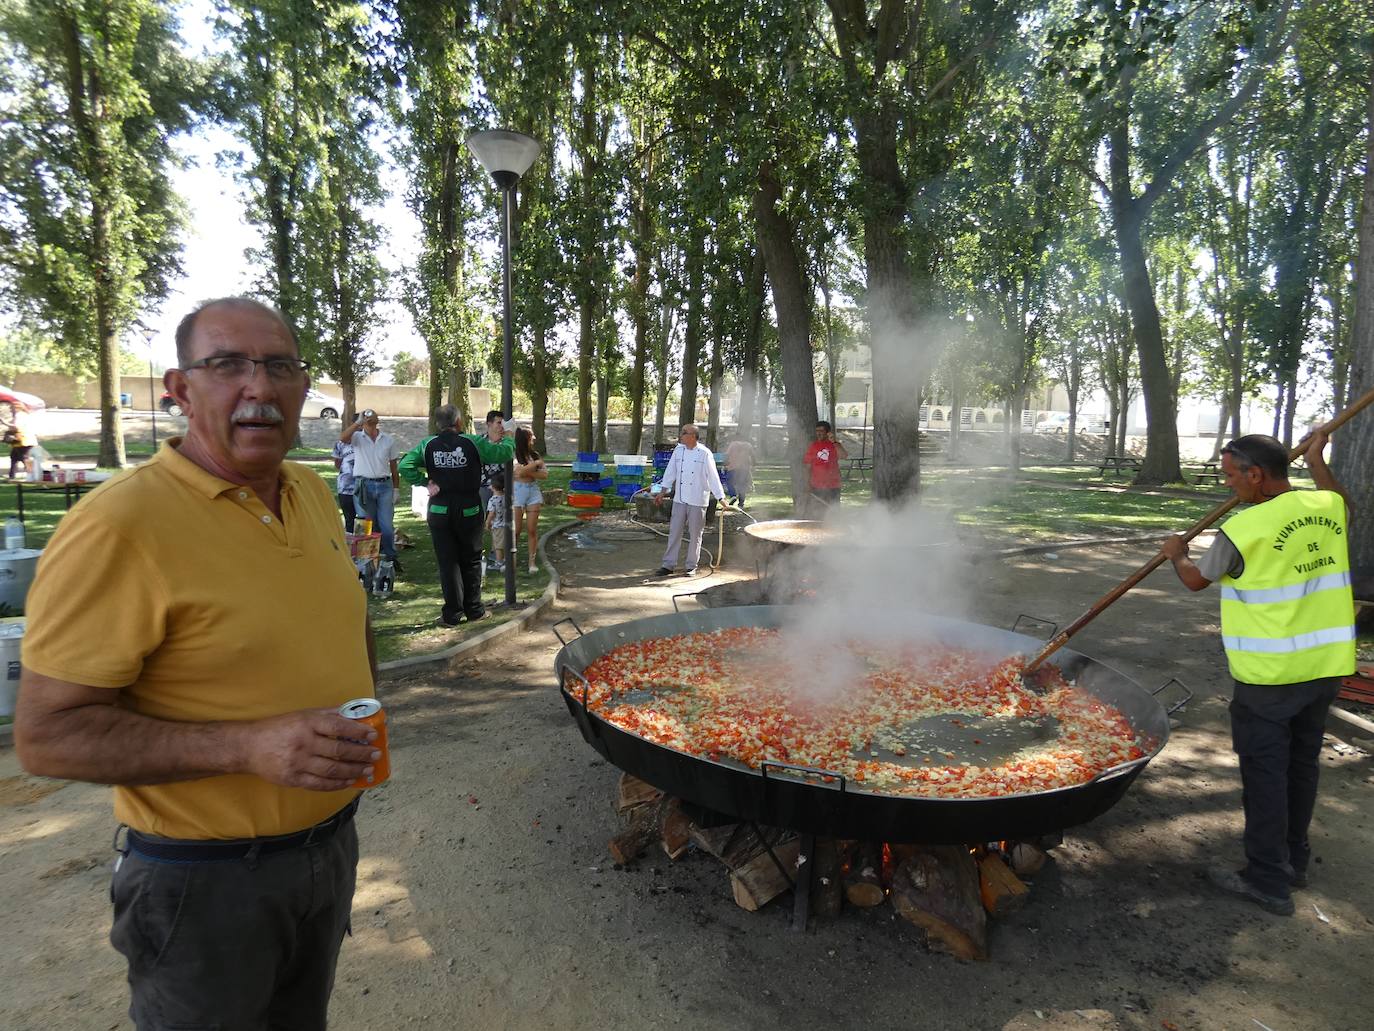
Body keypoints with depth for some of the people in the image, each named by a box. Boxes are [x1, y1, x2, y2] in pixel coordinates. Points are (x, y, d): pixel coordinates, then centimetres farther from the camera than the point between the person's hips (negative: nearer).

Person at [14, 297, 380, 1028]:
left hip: (330, 843, 7)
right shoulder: (117, 526, -23)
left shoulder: (312, 493, 0)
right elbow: (48, 735, -22)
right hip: (207, 879, -6)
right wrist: (248, 746, -31)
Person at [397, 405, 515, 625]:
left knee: (447, 562, 8)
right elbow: (504, 453, -7)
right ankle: (474, 610, 19)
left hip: (439, 511, 1)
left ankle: (452, 614, 10)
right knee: (471, 561, 13)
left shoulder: (428, 445, -3)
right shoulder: (473, 442, -9)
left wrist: (425, 482, -5)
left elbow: (404, 465, -13)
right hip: (468, 510, -1)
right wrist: (509, 439, 13)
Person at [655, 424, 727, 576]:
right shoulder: (678, 450, 4)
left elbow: (713, 476, -6)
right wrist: (663, 491, 8)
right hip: (679, 499, 4)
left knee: (695, 534, 5)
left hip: (697, 501, -4)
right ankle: (668, 565, 11)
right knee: (674, 531, 5)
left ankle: (691, 565, 16)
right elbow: (670, 471, 11)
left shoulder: (705, 453, -8)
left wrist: (721, 497, -8)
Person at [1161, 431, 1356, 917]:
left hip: (1270, 675, -7)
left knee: (1264, 771, 3)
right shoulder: (1326, 507, 0)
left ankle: (1268, 881, 12)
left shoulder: (1243, 529, -19)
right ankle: (1294, 860, 35)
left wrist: (1177, 554, 19)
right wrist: (1316, 461, 37)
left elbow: (1196, 579, -1)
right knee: (1301, 763, 19)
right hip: (1327, 664, 7)